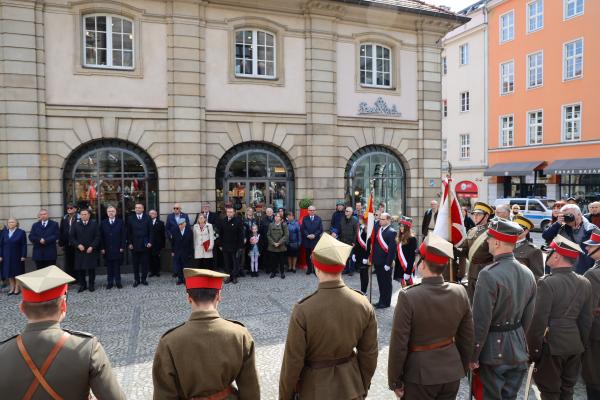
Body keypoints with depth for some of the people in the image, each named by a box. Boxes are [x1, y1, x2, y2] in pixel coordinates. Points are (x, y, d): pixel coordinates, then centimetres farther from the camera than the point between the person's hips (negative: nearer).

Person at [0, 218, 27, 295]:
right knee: (9, 272, 6)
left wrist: (23, 256, -12)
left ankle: (17, 288, 13)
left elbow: (24, 245, -6)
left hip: (17, 256, -3)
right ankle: (12, 288, 15)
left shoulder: (21, 232, -4)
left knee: (17, 272, 4)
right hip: (7, 257, 3)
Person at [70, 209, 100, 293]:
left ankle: (91, 285, 13)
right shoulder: (76, 225, 8)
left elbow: (97, 237, -1)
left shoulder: (94, 224, 3)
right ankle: (82, 285, 15)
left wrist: (92, 247, -10)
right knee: (80, 269, 3)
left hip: (91, 250, -2)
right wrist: (78, 245, -8)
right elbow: (72, 237, 7)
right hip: (80, 250, 2)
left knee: (91, 268, 2)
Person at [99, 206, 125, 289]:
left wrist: (122, 247, -6)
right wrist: (102, 248, -4)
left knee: (117, 266, 5)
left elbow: (123, 236, 1)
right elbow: (101, 237, 3)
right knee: (109, 267, 6)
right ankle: (110, 282, 13)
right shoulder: (103, 223, 6)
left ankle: (118, 282, 12)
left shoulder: (120, 222, 3)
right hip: (107, 250, 1)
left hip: (118, 249, -1)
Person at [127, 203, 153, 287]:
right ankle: (136, 280, 13)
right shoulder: (131, 219, 4)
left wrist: (150, 242, -5)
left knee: (144, 263, 5)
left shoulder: (147, 218, 4)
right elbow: (129, 232, 3)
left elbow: (150, 231, 3)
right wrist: (129, 243, -4)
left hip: (144, 245, 0)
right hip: (134, 245, 0)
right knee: (135, 264, 5)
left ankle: (143, 279, 15)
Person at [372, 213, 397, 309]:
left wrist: (388, 263, -19)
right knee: (380, 283, 17)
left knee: (386, 283, 8)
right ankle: (381, 301, 29)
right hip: (377, 261, 6)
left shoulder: (391, 232, -13)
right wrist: (373, 259, 0)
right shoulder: (377, 229, 8)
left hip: (385, 263, -6)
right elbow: (374, 244, 8)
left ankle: (386, 302, 19)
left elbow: (392, 249, -17)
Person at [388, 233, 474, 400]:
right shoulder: (460, 292, -8)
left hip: (419, 375, -4)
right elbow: (467, 337, 3)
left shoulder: (408, 296, -22)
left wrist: (394, 381, -5)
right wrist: (462, 369, 18)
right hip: (452, 373, 4)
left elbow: (399, 344, -17)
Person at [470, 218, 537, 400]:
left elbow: (480, 321, -21)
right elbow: (528, 316, 7)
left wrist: (473, 356, -11)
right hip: (518, 349, 7)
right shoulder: (527, 273, -1)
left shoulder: (488, 275, -23)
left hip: (494, 351, -7)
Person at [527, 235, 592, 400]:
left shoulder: (547, 283, -19)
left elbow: (539, 320, -18)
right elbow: (586, 319, 8)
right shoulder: (585, 283, 1)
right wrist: (582, 345, 18)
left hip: (552, 345, -6)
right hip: (575, 346, 6)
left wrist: (533, 350, -8)